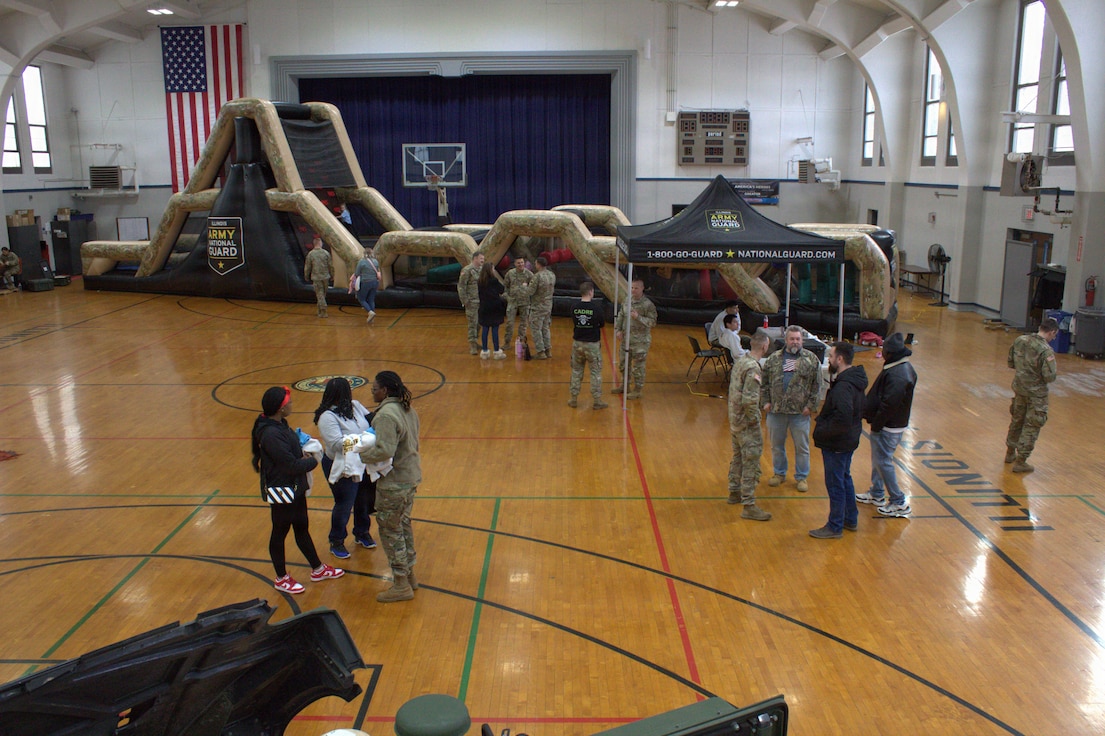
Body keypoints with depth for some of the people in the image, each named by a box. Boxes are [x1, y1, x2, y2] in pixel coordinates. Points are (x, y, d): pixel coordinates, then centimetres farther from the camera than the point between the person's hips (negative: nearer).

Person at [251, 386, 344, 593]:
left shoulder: (280, 424, 1)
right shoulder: (271, 434, -29)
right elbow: (291, 465, -28)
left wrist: (304, 455, -7)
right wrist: (313, 461, -11)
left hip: (295, 488, 9)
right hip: (281, 491, -9)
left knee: (302, 529, 22)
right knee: (280, 533, 10)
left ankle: (318, 569, 37)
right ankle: (281, 579, 27)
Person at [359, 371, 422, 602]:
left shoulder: (386, 415, -23)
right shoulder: (407, 409, 7)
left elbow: (384, 451, -31)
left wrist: (361, 455, -17)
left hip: (394, 481, -9)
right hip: (411, 475, 10)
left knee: (390, 530, 2)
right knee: (403, 525, 20)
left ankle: (401, 585, 10)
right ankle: (409, 575, 31)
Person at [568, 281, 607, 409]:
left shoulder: (574, 307, -6)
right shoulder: (596, 308, -15)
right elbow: (602, 324, -1)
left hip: (577, 343, 3)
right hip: (592, 344, -3)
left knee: (576, 371, 15)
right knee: (596, 372, 9)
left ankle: (573, 399, 21)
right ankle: (597, 401, 13)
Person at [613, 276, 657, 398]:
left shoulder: (648, 304, -14)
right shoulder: (627, 301, 5)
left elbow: (652, 322, -17)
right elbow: (620, 316, 13)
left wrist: (638, 317, -28)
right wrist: (618, 330, 0)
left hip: (640, 341, -7)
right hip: (626, 339, 7)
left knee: (638, 367, 1)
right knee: (623, 364, 19)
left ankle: (637, 390, 15)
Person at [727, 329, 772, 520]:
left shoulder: (740, 360, 5)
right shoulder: (753, 368, -23)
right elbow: (749, 400, -28)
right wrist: (755, 420, -14)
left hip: (734, 419, 9)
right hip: (746, 424, -9)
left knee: (738, 457, 23)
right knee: (751, 463, -2)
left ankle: (734, 492, 37)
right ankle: (748, 506, 2)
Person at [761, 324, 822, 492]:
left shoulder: (811, 359, -2)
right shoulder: (773, 358, 3)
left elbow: (817, 385, -1)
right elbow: (765, 382, 8)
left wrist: (811, 405, -7)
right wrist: (766, 401, 1)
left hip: (800, 411, -2)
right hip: (776, 410, 2)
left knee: (802, 447, 8)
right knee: (777, 445, 14)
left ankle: (802, 477, 24)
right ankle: (779, 473, 32)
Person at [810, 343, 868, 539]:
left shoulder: (843, 386, -26)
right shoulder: (855, 380, 5)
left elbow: (842, 418, -35)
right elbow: (861, 410, 15)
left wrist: (822, 431, -23)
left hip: (837, 444, -10)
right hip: (849, 440, 10)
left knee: (835, 484, 3)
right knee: (844, 479, 23)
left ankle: (835, 527, 16)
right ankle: (851, 520, 36)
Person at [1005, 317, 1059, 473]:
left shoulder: (1020, 340, -4)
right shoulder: (1046, 351, -24)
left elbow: (1011, 363, 7)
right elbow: (1049, 377, -24)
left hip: (1019, 388, 7)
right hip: (1036, 393, -6)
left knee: (1017, 420, 23)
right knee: (1032, 427, 6)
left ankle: (1010, 453, 38)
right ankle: (1020, 462, 9)